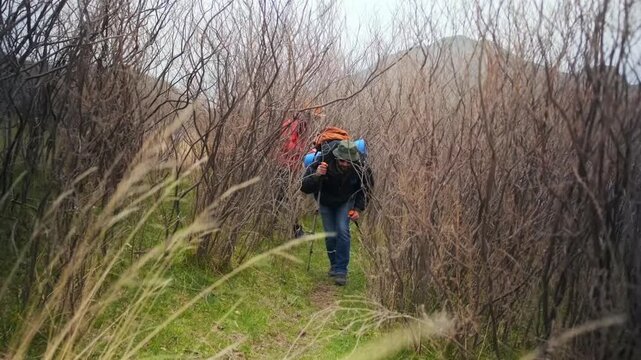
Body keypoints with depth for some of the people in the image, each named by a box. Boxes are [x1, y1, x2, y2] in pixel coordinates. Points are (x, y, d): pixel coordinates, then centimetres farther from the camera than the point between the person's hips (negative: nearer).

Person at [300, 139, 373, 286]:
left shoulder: (360, 168, -30)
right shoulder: (323, 163, -36)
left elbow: (366, 189, -8)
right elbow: (304, 188, -31)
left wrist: (358, 208, -16)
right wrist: (316, 175, -49)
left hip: (346, 202, 0)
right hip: (325, 202, 0)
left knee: (342, 230, -16)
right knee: (330, 235, -2)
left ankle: (341, 271, -7)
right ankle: (334, 265, 23)